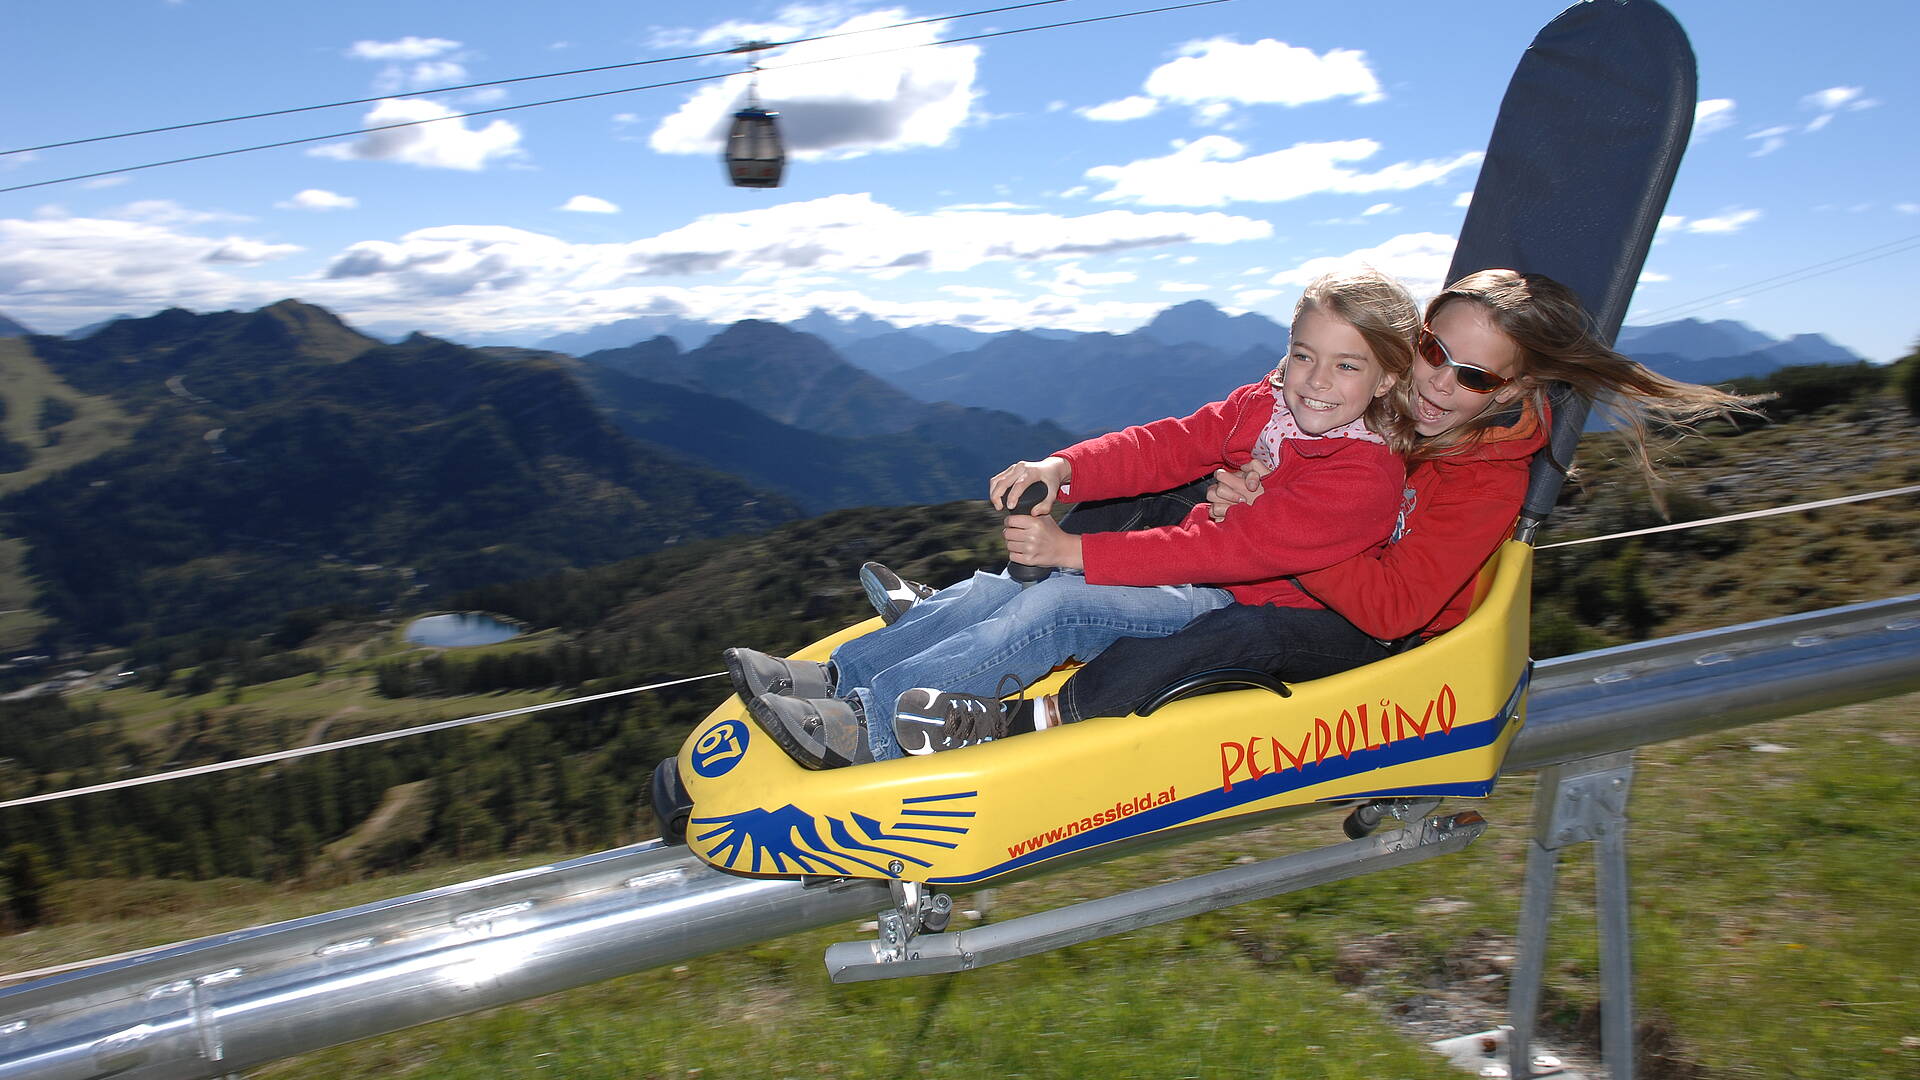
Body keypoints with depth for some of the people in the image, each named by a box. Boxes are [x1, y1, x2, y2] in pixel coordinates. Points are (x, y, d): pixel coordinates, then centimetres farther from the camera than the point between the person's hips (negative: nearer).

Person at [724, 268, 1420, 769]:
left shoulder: (1364, 477, -20)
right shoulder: (1263, 405, 6)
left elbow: (1236, 546, -27)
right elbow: (1166, 448, 0)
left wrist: (1074, 551, -30)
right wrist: (1062, 469, -21)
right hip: (1197, 569, 8)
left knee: (1057, 607, -27)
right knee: (1004, 586, -8)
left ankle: (871, 725, -30)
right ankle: (836, 679, -9)